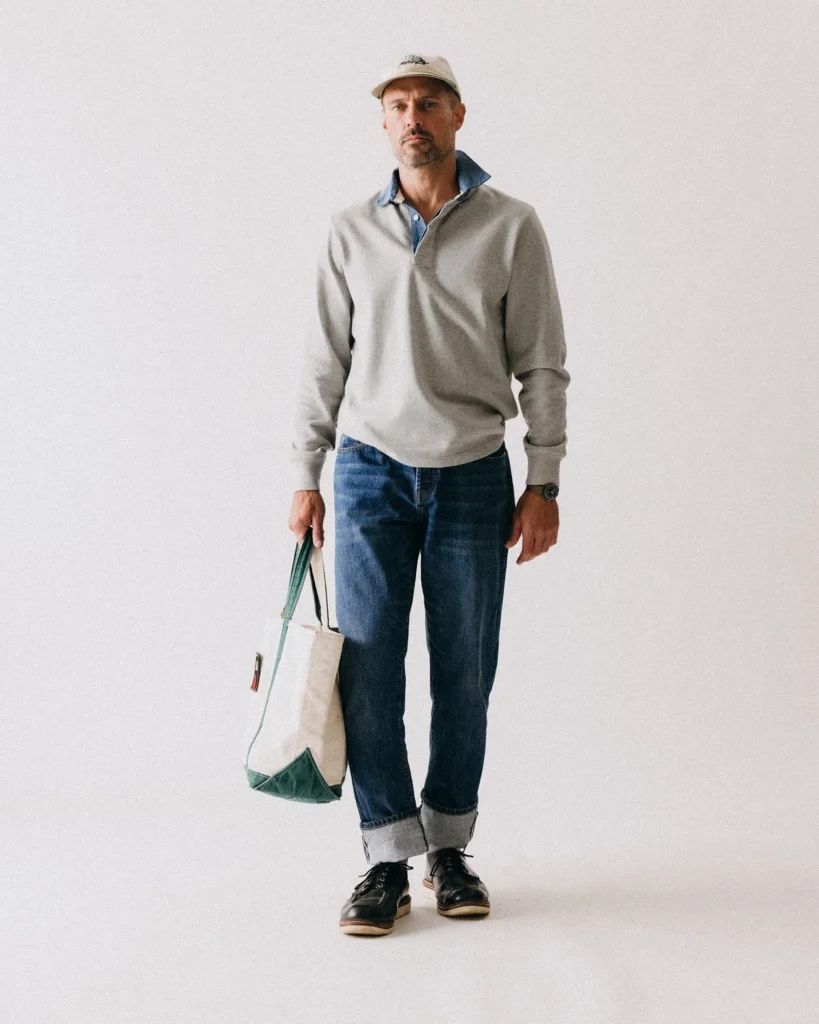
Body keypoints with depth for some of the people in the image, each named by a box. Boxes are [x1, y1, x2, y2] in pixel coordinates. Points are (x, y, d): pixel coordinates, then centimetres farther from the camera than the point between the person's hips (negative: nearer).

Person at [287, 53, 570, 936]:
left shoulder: (511, 227, 0)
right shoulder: (351, 234, 6)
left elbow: (542, 364, 1)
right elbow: (324, 363, 9)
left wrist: (543, 485, -4)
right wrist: (304, 480, 5)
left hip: (474, 476, -1)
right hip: (372, 472, 1)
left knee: (465, 674, 4)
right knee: (368, 671, -4)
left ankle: (450, 848, 20)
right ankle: (388, 860, 5)